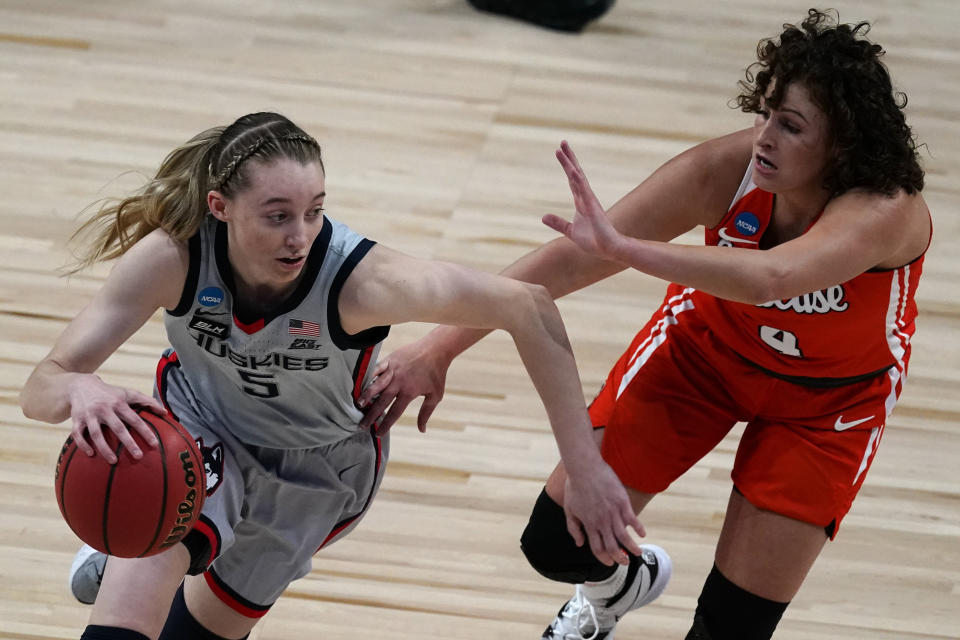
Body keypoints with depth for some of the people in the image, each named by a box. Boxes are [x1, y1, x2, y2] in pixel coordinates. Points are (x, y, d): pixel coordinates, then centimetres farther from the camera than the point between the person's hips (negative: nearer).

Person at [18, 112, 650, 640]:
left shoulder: (360, 279, -40)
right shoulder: (173, 256, -35)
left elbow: (529, 308, -32)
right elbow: (40, 388, -33)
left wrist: (585, 470, -34)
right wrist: (80, 390, -59)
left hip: (317, 467, 1)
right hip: (200, 426, -1)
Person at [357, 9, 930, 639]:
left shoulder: (888, 208, -40)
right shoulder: (728, 168, -32)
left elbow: (770, 277, -60)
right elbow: (574, 257, -33)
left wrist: (622, 246, -71)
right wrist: (440, 346, -40)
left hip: (831, 394, -2)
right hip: (707, 343, 3)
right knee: (558, 545, 2)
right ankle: (616, 587, 40)